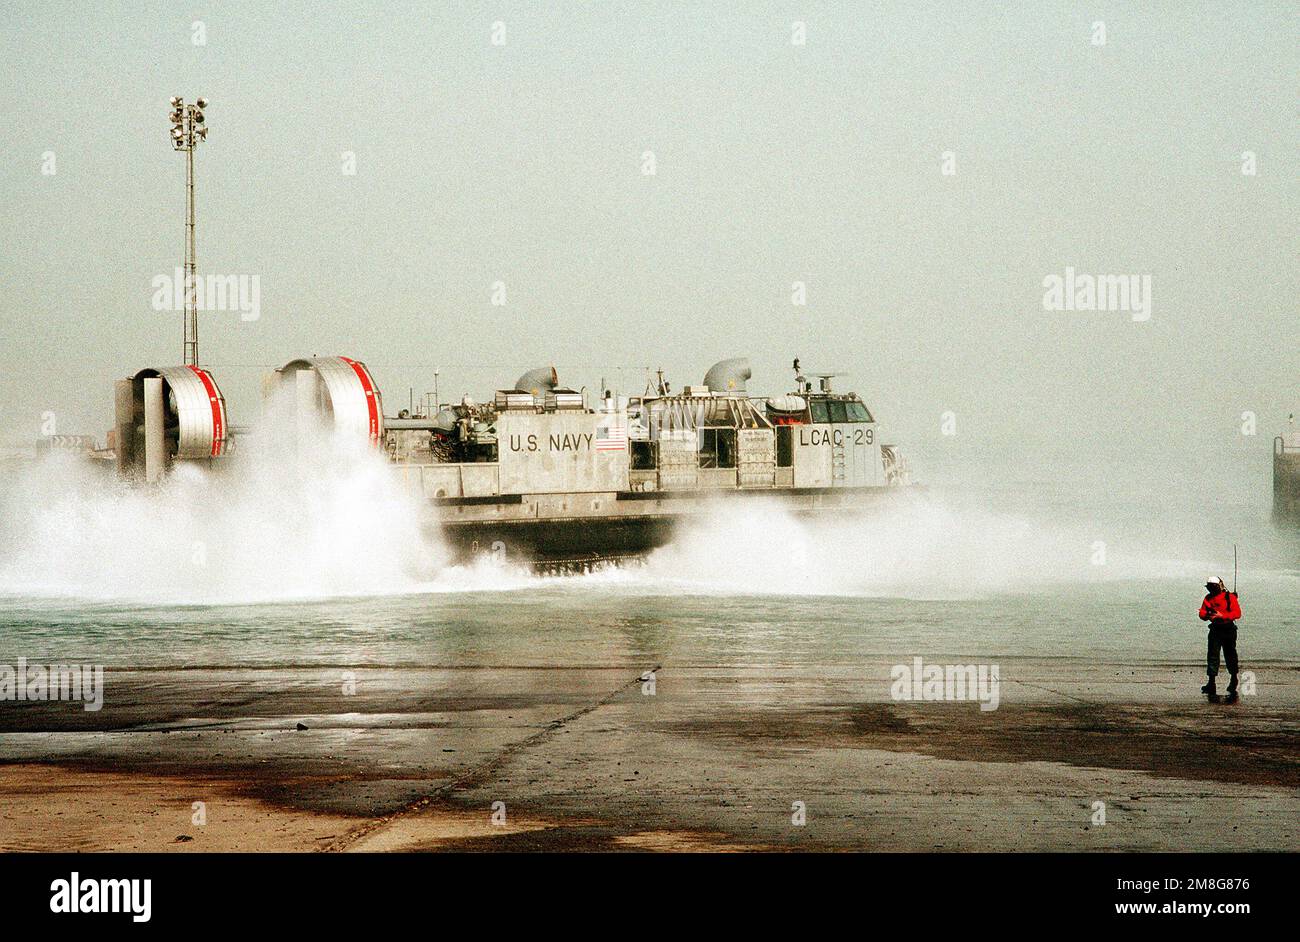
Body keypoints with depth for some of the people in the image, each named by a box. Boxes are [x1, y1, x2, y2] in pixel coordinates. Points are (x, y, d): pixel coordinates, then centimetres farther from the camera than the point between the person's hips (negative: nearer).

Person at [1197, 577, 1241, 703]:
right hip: (1215, 629, 4)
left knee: (1230, 655, 4)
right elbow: (1202, 613, 7)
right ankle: (1211, 682, -4)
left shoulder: (1230, 597, -8)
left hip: (1228, 629, -4)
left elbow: (1237, 613, -15)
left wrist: (1222, 615, -26)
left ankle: (1234, 679, 23)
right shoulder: (1208, 598, 7)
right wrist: (1207, 615, -17)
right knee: (1212, 655, -4)